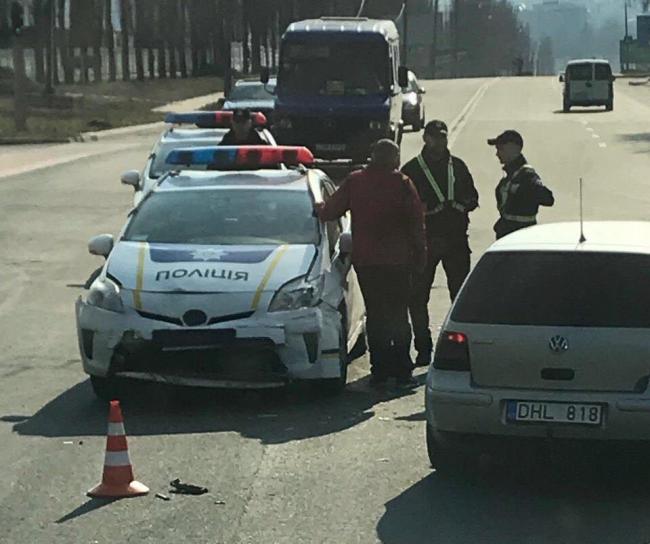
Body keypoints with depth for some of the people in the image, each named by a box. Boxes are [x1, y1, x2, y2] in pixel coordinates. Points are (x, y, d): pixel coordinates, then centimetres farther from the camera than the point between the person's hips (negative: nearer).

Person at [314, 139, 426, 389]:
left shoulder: (354, 181, 0)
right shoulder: (401, 183, -6)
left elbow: (330, 211, 3)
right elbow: (416, 221, -5)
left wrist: (317, 208, 25)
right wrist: (420, 253, 5)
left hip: (364, 260, 2)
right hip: (397, 259, -2)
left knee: (375, 314, 9)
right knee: (398, 314, 6)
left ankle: (379, 370, 7)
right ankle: (402, 371, 4)